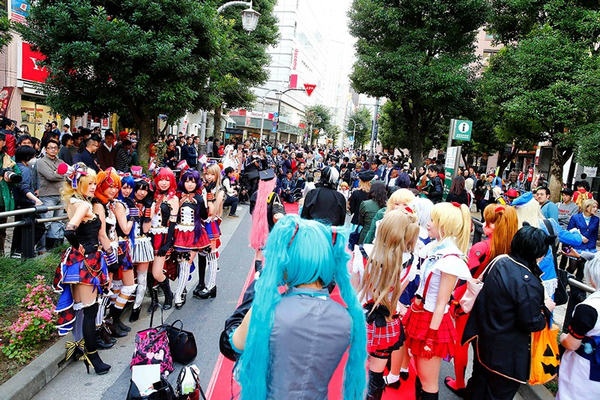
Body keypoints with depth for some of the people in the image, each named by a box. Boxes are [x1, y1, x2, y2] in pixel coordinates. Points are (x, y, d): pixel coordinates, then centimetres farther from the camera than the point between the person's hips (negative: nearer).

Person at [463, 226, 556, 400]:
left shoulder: (500, 262, -7)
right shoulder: (527, 284, -28)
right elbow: (531, 323, -20)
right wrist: (546, 309, -2)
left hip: (483, 338, 7)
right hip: (507, 353, -7)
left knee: (479, 381, 26)